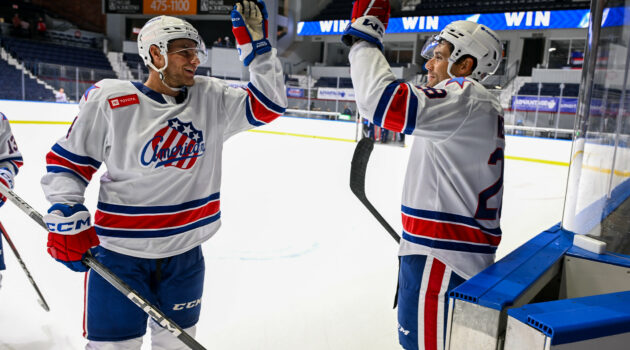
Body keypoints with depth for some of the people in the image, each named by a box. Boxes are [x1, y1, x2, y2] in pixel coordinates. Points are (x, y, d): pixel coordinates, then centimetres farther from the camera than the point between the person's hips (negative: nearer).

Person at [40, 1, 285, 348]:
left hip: (185, 254, 4)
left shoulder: (211, 98, -1)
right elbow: (66, 162, -2)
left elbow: (267, 104, -3)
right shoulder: (109, 99, -11)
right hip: (119, 254, -3)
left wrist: (257, 46, -12)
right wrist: (66, 219, -12)